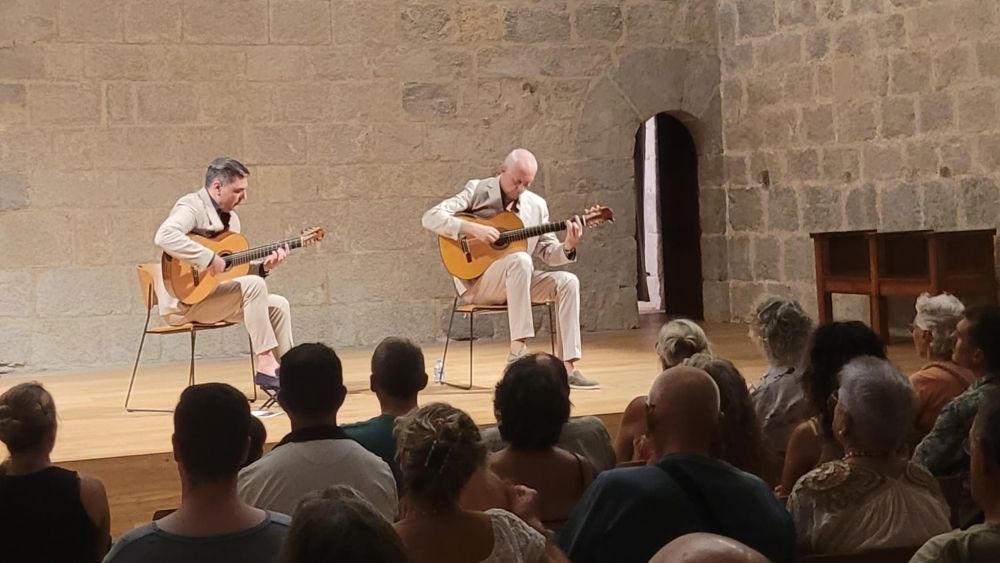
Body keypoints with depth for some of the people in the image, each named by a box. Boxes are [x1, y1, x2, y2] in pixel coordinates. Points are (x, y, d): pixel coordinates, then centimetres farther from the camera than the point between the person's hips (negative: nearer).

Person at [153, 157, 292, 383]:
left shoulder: (230, 218, 15)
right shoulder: (192, 207, -13)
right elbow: (164, 236, -34)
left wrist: (263, 267, -2)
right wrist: (209, 258, -33)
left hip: (211, 293, 9)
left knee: (278, 305, 1)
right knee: (254, 285, -26)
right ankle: (265, 366, -22)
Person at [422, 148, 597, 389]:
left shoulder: (537, 205, 8)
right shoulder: (477, 191, -4)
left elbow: (547, 252, 8)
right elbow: (431, 218, -14)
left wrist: (568, 247, -14)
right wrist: (472, 229, -26)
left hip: (516, 280, 5)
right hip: (475, 282, -5)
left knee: (567, 281, -18)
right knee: (520, 260, -35)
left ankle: (568, 367, -22)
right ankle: (518, 350, -34)